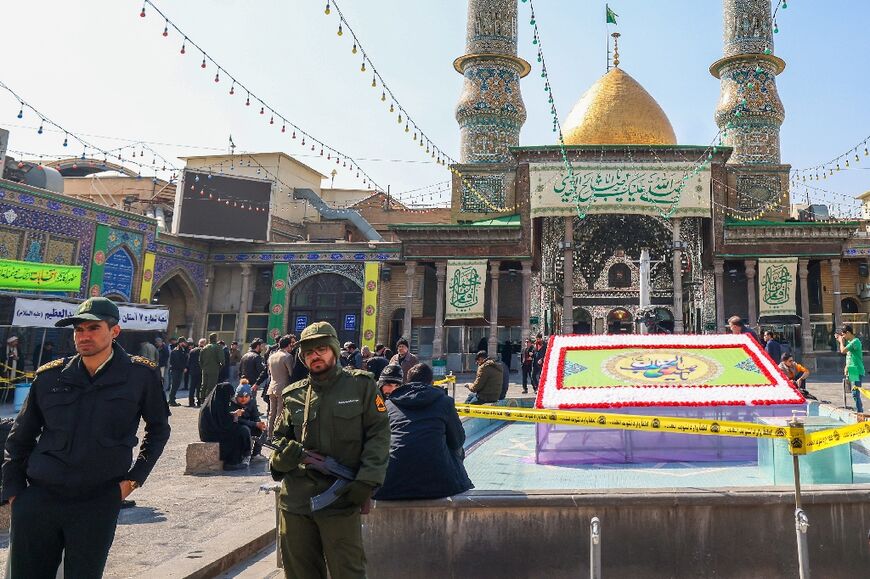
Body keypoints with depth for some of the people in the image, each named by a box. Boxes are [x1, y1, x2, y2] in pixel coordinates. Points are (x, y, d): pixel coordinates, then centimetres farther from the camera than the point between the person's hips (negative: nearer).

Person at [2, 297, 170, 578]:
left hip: (99, 504, -2)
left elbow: (158, 429, 7)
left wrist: (136, 477, 1)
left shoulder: (142, 375, -6)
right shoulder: (49, 376, 1)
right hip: (37, 500, 2)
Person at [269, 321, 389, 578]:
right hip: (295, 499, 4)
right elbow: (279, 439, 18)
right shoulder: (293, 395, 11)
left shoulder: (360, 385, -1)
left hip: (341, 500, -4)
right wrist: (288, 452, -6)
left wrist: (366, 481, -14)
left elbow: (378, 434, -4)